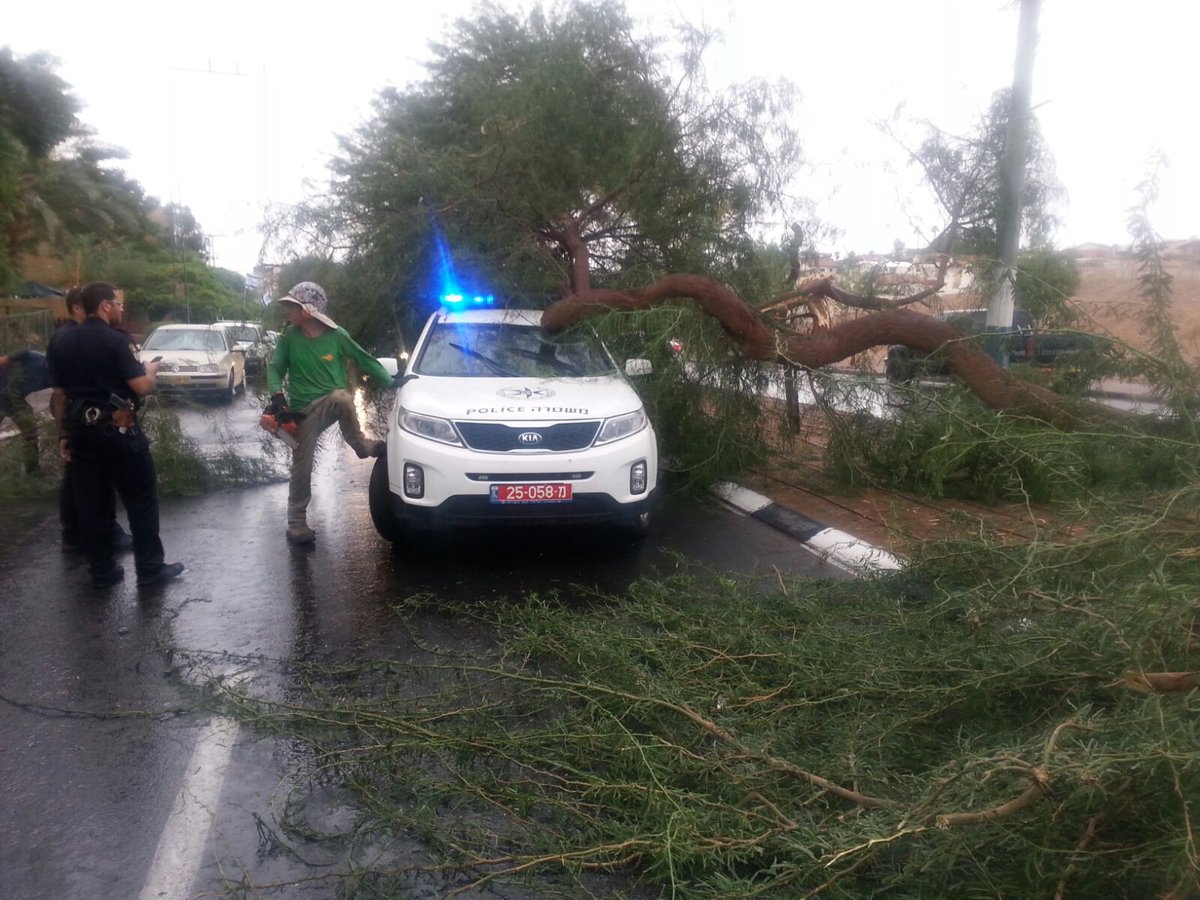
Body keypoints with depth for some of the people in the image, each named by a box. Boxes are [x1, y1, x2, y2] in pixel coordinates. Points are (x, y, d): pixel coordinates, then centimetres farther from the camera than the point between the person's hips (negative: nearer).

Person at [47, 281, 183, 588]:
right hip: (118, 430, -6)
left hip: (81, 431, 6)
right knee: (141, 500, 4)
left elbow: (58, 395, 10)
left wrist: (65, 435, 14)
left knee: (90, 504, 10)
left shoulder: (61, 343, 8)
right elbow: (141, 387, -16)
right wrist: (150, 370, 5)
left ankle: (102, 571, 16)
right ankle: (150, 568, 6)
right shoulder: (116, 340, -12)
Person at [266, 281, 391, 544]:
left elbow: (364, 360, 3)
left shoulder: (336, 335, -5)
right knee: (301, 466, -2)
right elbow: (276, 368, 4)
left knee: (341, 397, -38)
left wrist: (391, 382, -1)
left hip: (334, 402, -1)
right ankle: (297, 523, 12)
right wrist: (277, 394, -15)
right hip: (304, 411, 2)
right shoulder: (289, 336, -1)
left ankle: (360, 445, -15)